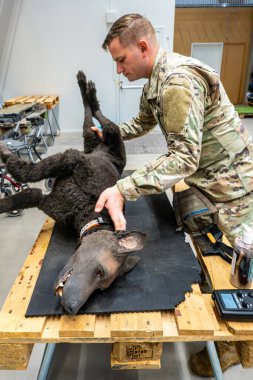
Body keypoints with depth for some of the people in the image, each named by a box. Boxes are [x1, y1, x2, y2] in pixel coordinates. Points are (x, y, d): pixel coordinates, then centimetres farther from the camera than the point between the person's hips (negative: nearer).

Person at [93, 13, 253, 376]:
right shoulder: (156, 79, 6)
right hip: (204, 178, 9)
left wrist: (123, 189, -39)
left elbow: (184, 158, -34)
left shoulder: (178, 81, -27)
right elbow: (144, 123, 21)